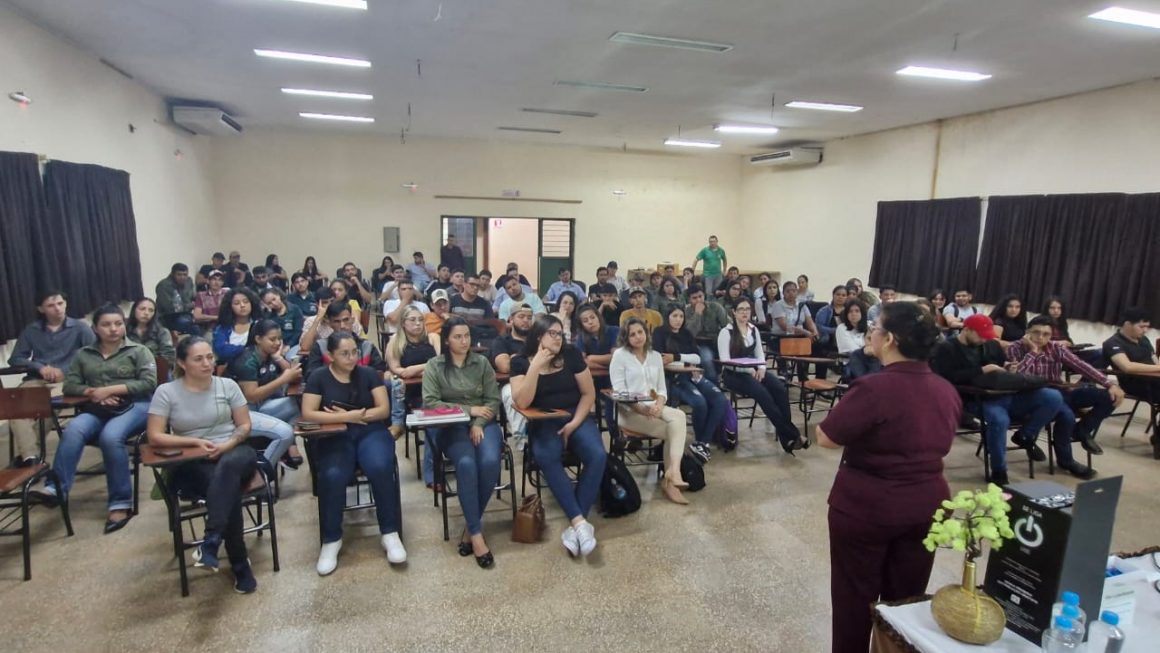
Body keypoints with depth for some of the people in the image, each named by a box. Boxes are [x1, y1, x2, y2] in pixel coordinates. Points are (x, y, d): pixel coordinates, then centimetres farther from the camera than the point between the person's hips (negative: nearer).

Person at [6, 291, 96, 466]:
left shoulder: (80, 327, 8)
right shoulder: (31, 330, 18)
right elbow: (15, 359, 17)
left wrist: (65, 371, -11)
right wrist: (39, 367, -3)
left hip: (67, 380, -3)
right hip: (36, 380, 3)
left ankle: (30, 452, -20)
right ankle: (28, 456, -39)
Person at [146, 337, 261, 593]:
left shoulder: (228, 385, 3)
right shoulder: (166, 392, 0)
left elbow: (245, 426, 6)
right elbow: (154, 437, -2)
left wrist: (227, 444, -13)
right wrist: (196, 442, -13)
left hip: (234, 453, 1)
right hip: (193, 463, -1)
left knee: (227, 468, -38)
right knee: (229, 486, -32)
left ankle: (210, 544, -36)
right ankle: (240, 566, -23)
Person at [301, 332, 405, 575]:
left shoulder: (369, 374, 6)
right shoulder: (318, 377, 4)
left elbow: (384, 409, 0)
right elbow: (308, 414, -7)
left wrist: (347, 415, -9)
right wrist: (348, 417, -12)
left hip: (370, 432, 1)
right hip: (334, 437, 0)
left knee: (380, 468, -31)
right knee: (332, 476, -31)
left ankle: (390, 533, -15)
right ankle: (331, 540, -9)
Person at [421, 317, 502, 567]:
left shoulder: (482, 363, 11)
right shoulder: (434, 366, 5)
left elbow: (493, 400, 5)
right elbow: (430, 403, -5)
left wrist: (479, 424, -13)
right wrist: (469, 410, -11)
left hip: (482, 423, 2)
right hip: (449, 425, -2)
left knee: (490, 461, -29)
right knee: (466, 464, -32)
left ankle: (470, 528, -11)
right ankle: (476, 532, -21)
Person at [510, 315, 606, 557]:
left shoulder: (571, 355, 0)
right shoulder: (521, 361, -2)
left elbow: (589, 393, 3)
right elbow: (522, 403, -13)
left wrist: (575, 423, -10)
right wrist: (535, 367, -19)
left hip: (576, 417, 2)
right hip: (543, 422, -1)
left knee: (598, 455, -26)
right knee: (547, 458, -34)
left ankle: (575, 524, -21)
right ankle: (580, 522, -30)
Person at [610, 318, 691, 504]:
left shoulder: (655, 356, 15)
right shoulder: (620, 355, -1)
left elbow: (662, 389, 11)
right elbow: (619, 391, -9)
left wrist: (659, 405, -12)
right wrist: (640, 408, -22)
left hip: (653, 408, 5)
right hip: (628, 410, -5)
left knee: (678, 416, -27)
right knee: (674, 429, -23)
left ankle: (672, 473, -29)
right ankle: (673, 473, -9)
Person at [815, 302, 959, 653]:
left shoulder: (873, 388, -23)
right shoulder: (948, 391, -1)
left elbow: (826, 438, -17)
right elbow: (937, 446, 13)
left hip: (865, 508, -6)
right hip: (927, 505, 6)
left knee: (855, 596, 13)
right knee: (907, 596, 20)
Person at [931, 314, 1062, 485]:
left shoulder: (992, 345, 20)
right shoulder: (947, 349, 0)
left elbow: (1005, 365, 27)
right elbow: (949, 377, -15)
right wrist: (982, 370, -14)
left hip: (1007, 393, 7)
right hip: (979, 399, -7)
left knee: (1054, 397, -11)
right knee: (999, 419, -39)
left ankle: (1025, 435, 11)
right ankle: (998, 471, -15)